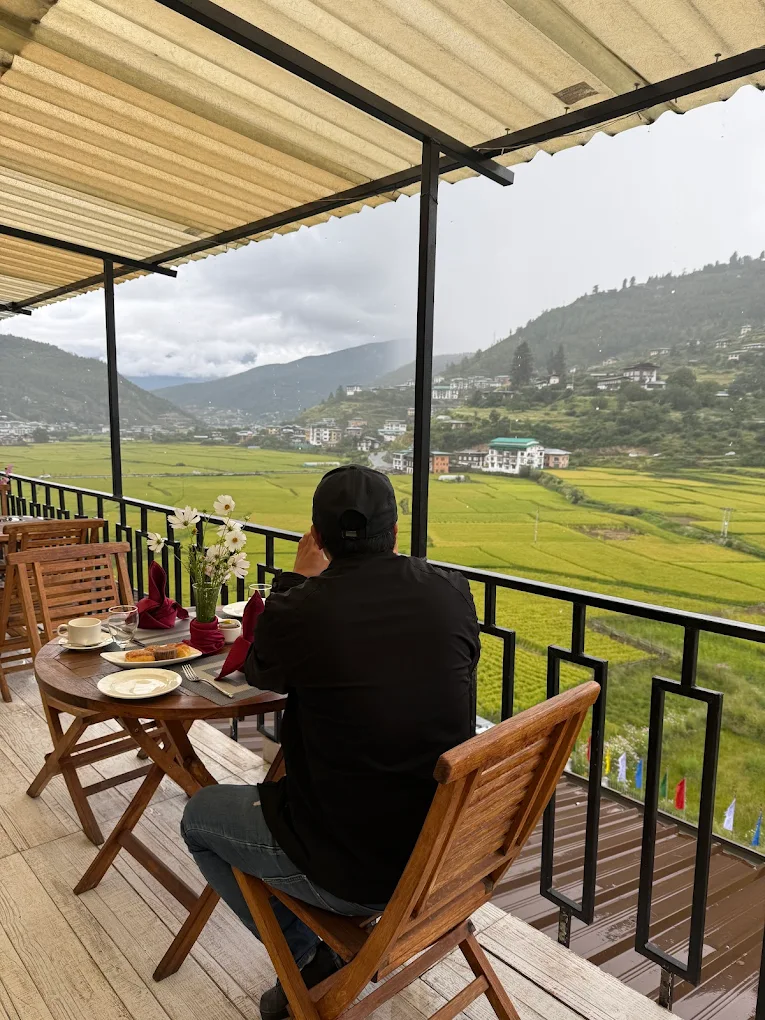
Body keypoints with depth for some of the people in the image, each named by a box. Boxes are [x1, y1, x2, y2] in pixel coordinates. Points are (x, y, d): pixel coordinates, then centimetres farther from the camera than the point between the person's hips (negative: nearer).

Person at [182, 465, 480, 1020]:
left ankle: (313, 962, 23)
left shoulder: (300, 610, -22)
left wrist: (299, 579, 8)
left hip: (351, 874, -5)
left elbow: (261, 672, 2)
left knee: (200, 814, 19)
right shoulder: (453, 593, -11)